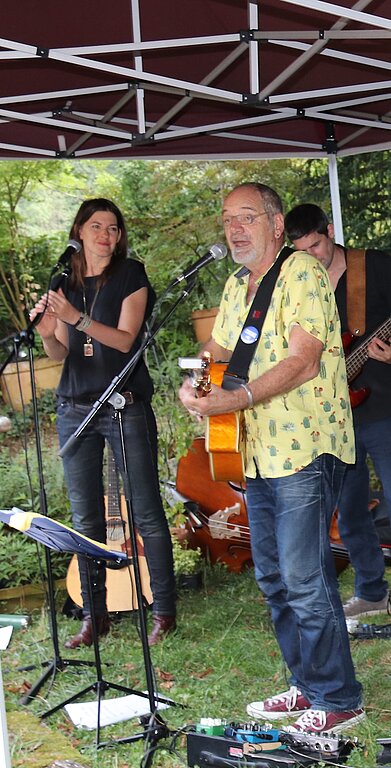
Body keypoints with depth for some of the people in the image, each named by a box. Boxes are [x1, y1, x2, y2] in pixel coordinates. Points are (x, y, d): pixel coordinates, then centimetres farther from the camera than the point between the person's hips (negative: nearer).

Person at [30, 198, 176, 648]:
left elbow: (125, 339, -12)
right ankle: (94, 615, 16)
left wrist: (78, 318, -24)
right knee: (85, 518, 7)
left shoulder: (131, 275, -1)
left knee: (146, 513, -2)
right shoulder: (65, 282, 11)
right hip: (75, 409, 4)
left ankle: (163, 611, 9)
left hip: (126, 406, -4)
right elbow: (60, 354, 10)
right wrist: (47, 333, -11)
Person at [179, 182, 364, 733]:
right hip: (259, 454, 9)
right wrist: (195, 381, 2)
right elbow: (218, 348, 24)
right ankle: (308, 686, 28)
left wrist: (233, 400, -27)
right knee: (273, 579, 14)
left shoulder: (302, 272, -10)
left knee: (304, 582, -6)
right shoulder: (237, 285, 17)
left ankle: (339, 699, 9)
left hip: (306, 450, -9)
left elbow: (302, 361, -20)